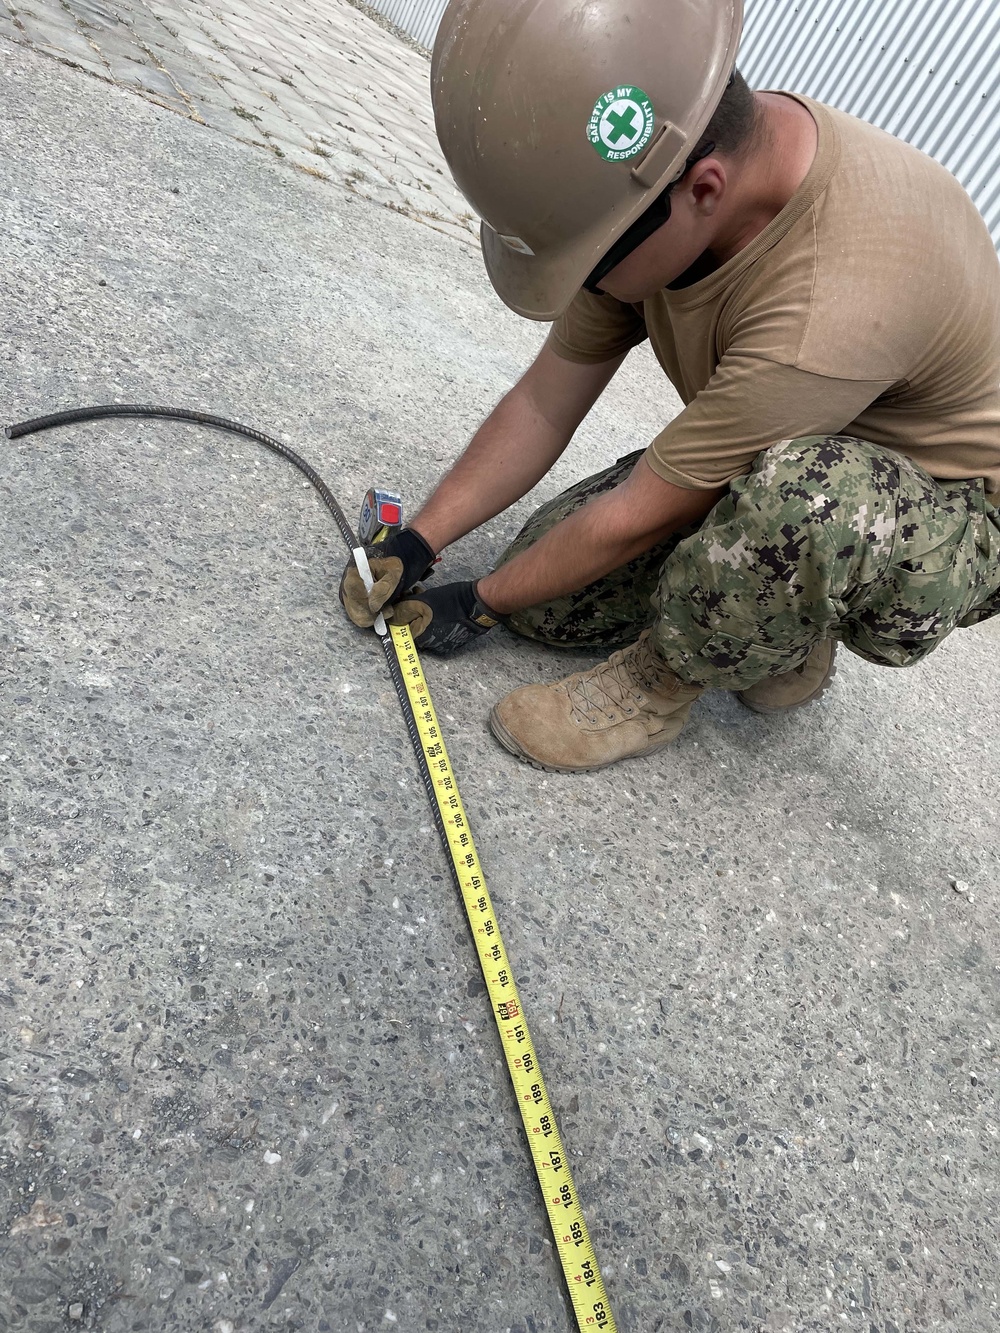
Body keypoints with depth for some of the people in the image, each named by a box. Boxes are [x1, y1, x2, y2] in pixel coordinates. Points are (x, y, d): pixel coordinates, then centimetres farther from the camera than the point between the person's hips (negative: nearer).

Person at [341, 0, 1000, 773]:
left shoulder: (833, 307, -38)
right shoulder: (641, 184, -13)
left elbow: (635, 518, -28)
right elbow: (550, 397, -6)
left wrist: (479, 606, -12)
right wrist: (416, 544, -7)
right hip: (767, 476, 7)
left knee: (805, 494, -43)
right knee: (546, 593, -2)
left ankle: (660, 684, -12)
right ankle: (780, 634, 13)